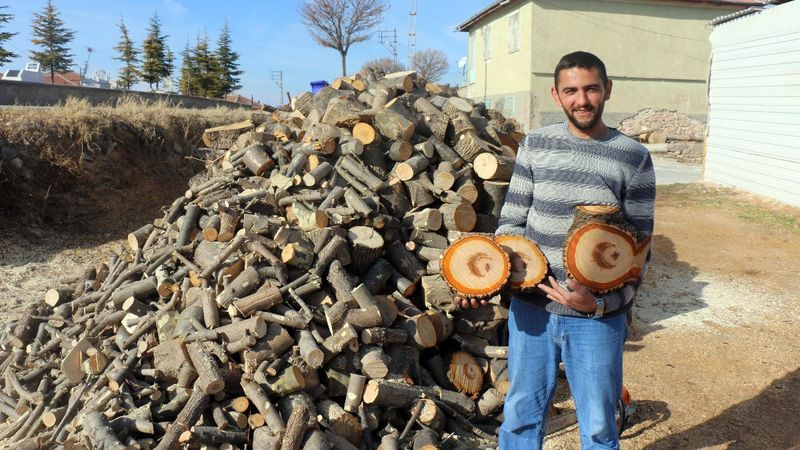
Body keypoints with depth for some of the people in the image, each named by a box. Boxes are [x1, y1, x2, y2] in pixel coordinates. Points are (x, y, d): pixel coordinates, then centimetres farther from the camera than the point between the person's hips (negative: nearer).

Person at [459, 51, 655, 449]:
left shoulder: (633, 157, -5)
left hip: (599, 317, -1)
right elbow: (512, 220, 4)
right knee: (521, 415, 17)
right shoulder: (535, 145, 1)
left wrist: (603, 303, -19)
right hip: (531, 310, 2)